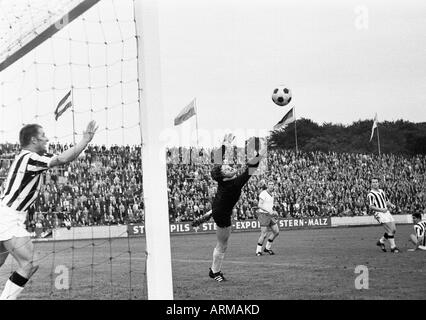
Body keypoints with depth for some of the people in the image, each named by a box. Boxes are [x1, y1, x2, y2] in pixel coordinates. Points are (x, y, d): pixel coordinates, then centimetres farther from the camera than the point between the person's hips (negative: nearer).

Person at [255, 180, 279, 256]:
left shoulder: (272, 194, 12)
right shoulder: (263, 194, -14)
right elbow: (259, 205, -20)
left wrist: (274, 211, 10)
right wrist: (269, 211, -26)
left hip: (270, 215, 8)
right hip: (263, 215, -8)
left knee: (276, 231, 6)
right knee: (264, 234, -9)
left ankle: (267, 248, 19)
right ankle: (258, 251, 4)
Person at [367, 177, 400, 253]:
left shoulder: (381, 191, 18)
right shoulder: (370, 194, -7)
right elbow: (370, 206, -12)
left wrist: (391, 205, 6)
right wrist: (381, 209, -20)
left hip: (386, 212, 8)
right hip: (379, 213, -8)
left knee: (394, 230, 6)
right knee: (390, 230, -15)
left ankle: (381, 241, 22)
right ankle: (393, 247, -8)